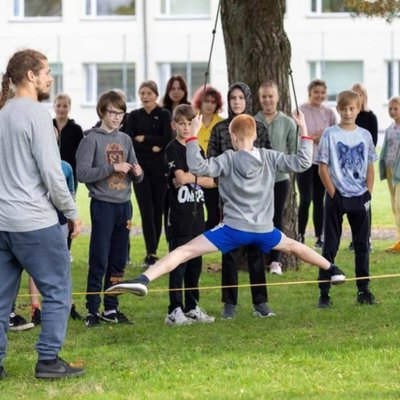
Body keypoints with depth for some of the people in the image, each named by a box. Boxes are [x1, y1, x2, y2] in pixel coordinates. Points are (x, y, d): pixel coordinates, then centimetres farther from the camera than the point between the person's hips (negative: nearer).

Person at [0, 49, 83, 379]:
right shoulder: (36, 114, -12)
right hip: (36, 222, -8)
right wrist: (72, 212, -4)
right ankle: (48, 360, 1)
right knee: (57, 291, 2)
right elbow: (51, 172, -15)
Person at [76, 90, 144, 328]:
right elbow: (82, 173, -15)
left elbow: (136, 176, 16)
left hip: (124, 205, 6)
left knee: (118, 261, 9)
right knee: (99, 261, -5)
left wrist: (137, 172, -8)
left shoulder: (126, 140, 12)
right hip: (103, 205, -6)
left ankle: (111, 308, 17)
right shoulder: (92, 139, -5)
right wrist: (113, 168, -20)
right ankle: (92, 310, 0)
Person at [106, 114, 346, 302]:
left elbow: (198, 167, -19)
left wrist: (193, 136, -11)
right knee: (294, 246, 34)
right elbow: (302, 163, 4)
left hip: (234, 229, -4)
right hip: (263, 230, 4)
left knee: (185, 251, -12)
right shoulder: (269, 157, 1)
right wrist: (305, 132, 14)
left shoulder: (228, 159, -8)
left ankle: (143, 280, -30)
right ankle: (333, 270, 50)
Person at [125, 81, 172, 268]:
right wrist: (152, 147, -12)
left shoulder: (164, 115, 4)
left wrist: (144, 138, -8)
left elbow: (167, 140, -8)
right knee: (147, 210, -8)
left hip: (159, 168, 0)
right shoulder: (134, 116, 9)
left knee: (158, 210, 3)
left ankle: (152, 252, 13)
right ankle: (151, 254, -10)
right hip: (141, 168, 0)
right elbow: (130, 141, -3)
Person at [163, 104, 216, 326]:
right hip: (180, 214, -7)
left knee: (195, 262, 9)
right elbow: (181, 177, -17)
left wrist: (190, 178, -10)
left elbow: (210, 181, 8)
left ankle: (192, 307, 16)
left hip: (197, 212, 7)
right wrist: (200, 175, -1)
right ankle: (175, 310, -6)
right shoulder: (173, 149, -5)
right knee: (179, 263, -7)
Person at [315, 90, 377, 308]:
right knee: (330, 246, 0)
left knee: (362, 245, 8)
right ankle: (324, 293, 1)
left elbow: (370, 167, 10)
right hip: (337, 198, -3)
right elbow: (323, 167, -5)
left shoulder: (364, 135, 5)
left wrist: (368, 193, 0)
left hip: (360, 198, 3)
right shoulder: (330, 135, -5)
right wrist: (333, 194, -10)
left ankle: (363, 290, 16)